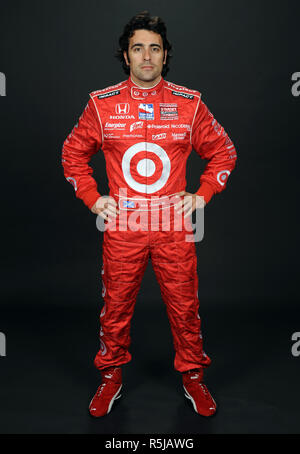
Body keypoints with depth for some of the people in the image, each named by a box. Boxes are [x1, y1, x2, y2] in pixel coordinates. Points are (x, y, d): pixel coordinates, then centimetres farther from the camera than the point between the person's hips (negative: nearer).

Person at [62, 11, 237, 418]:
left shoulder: (190, 103, 1)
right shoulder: (102, 104, 2)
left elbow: (223, 152, 11)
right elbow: (73, 153, 12)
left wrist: (203, 195, 1)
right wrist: (92, 198, 2)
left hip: (175, 225, 0)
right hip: (121, 227, 0)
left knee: (185, 306, 8)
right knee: (116, 306, 10)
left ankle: (193, 376, 30)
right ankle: (111, 377, 32)